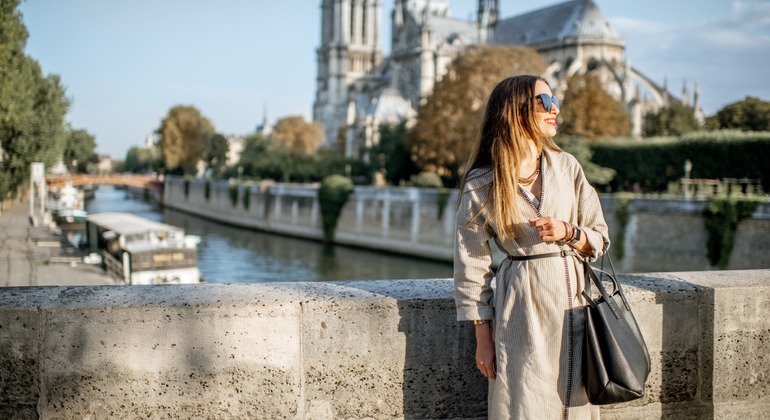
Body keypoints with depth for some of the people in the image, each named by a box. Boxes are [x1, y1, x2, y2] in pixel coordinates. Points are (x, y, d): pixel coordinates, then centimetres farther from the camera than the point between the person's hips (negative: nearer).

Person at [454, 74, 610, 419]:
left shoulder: (567, 167, 6)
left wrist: (568, 233, -11)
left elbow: (600, 239, 11)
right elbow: (471, 264, -1)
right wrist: (483, 338, -1)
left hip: (573, 299, 3)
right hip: (521, 309, -3)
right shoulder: (482, 184, -4)